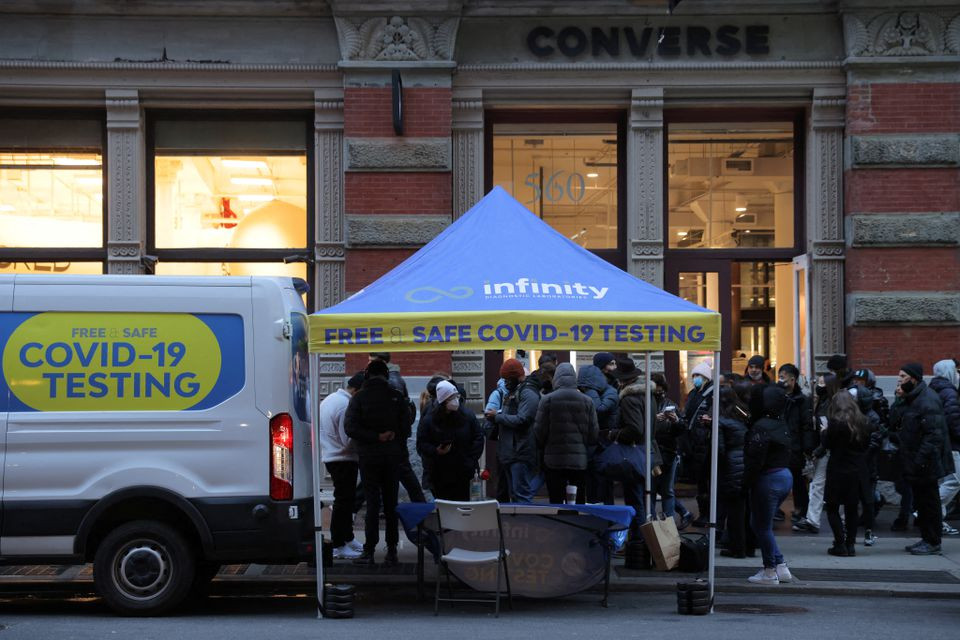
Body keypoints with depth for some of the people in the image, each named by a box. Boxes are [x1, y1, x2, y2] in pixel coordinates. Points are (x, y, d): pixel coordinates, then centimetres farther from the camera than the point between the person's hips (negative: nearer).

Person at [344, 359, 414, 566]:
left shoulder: (359, 398, -5)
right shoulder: (397, 397, -2)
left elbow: (350, 427, -14)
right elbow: (406, 428, -1)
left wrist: (375, 437, -12)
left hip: (369, 457, -1)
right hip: (392, 457, 1)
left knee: (372, 503, 0)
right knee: (391, 504, 9)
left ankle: (369, 552, -4)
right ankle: (391, 551, 10)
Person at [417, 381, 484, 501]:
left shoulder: (467, 416, -1)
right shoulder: (429, 420, -5)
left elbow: (478, 437, 7)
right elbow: (421, 444, -2)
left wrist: (472, 459, -2)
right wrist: (435, 451, -20)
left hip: (463, 474, 1)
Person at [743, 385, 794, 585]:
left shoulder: (761, 427, -19)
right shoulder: (782, 425, 9)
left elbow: (755, 459, -20)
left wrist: (746, 482, -11)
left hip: (768, 479, -9)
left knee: (762, 526, 4)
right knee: (759, 524, 18)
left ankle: (770, 571, 12)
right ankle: (781, 567, 19)